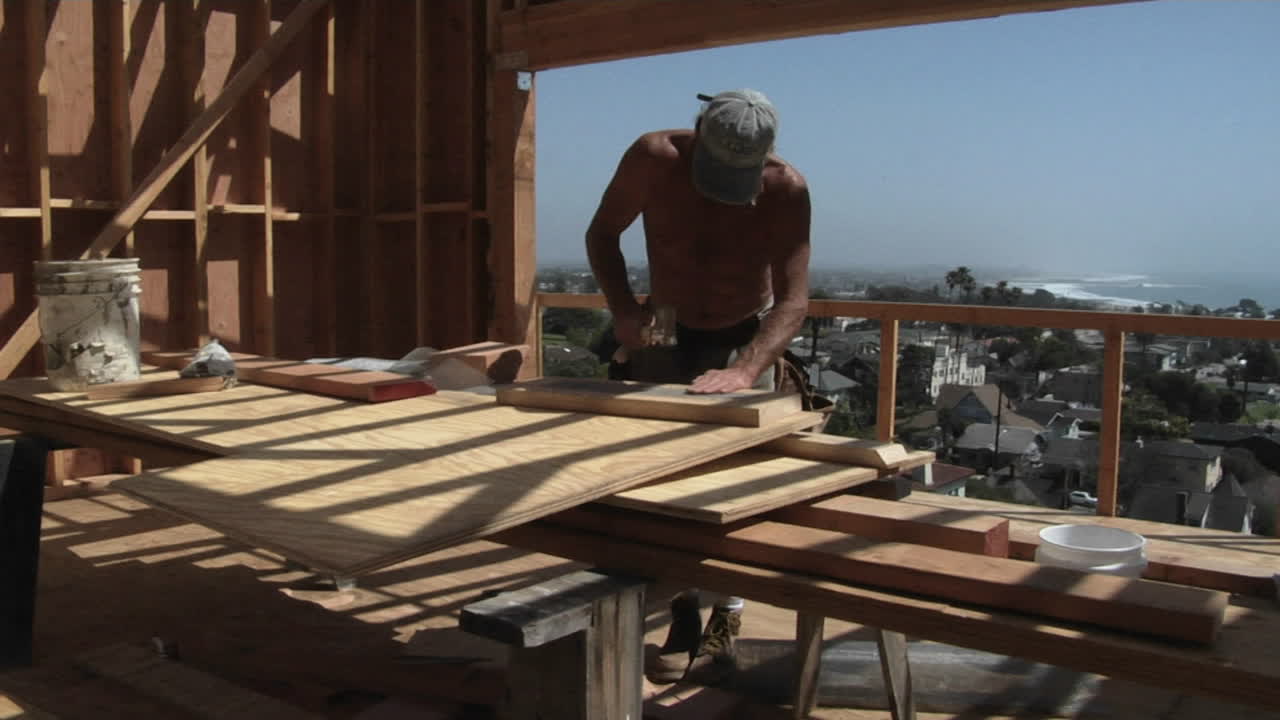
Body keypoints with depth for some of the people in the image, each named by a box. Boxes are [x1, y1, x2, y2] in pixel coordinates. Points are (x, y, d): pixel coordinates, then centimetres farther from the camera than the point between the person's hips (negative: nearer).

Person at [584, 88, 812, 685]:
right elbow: (602, 233, -10)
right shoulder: (654, 157, -24)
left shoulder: (786, 189, -28)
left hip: (745, 338, -1)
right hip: (666, 332, 2)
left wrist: (745, 371, -46)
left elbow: (793, 300, -30)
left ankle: (723, 623, 7)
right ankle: (684, 619, 11)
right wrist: (623, 309, -25)